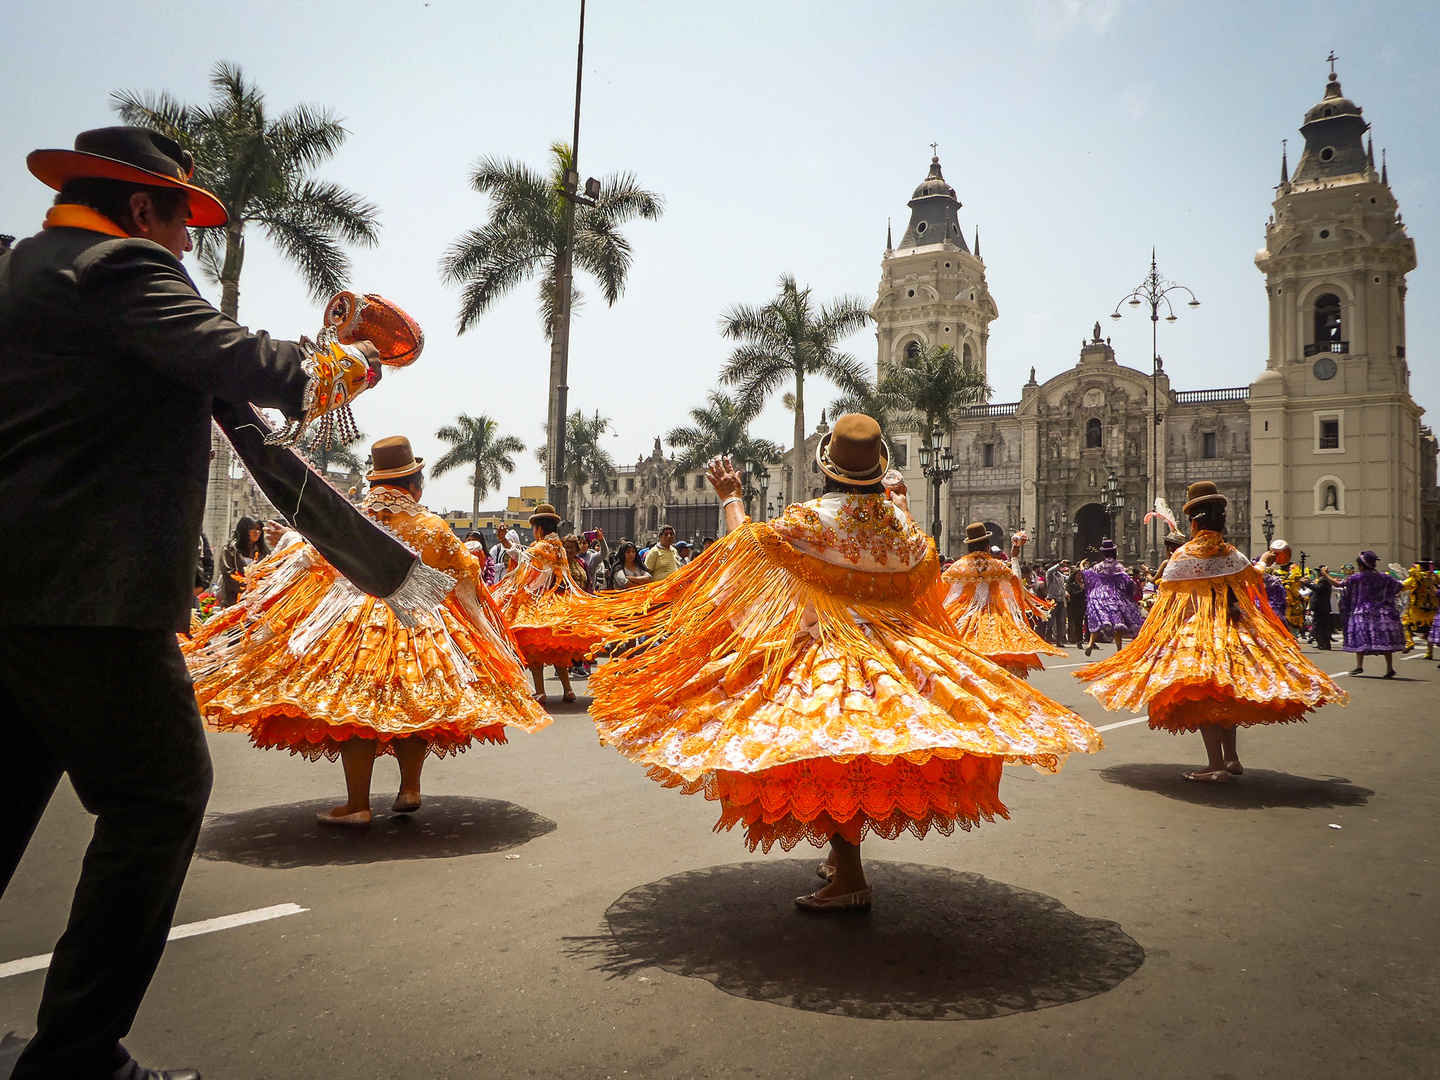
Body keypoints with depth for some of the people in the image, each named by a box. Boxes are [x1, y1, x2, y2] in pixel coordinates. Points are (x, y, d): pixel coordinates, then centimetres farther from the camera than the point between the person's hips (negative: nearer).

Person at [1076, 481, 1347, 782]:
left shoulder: (1180, 559, -7)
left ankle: (1216, 765, -9)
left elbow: (1165, 598, -4)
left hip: (1192, 632, -5)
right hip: (1230, 631, 5)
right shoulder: (1233, 556, 5)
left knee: (1201, 696, -5)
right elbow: (1255, 577, 24)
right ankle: (1231, 759, 19)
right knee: (1227, 694, 15)